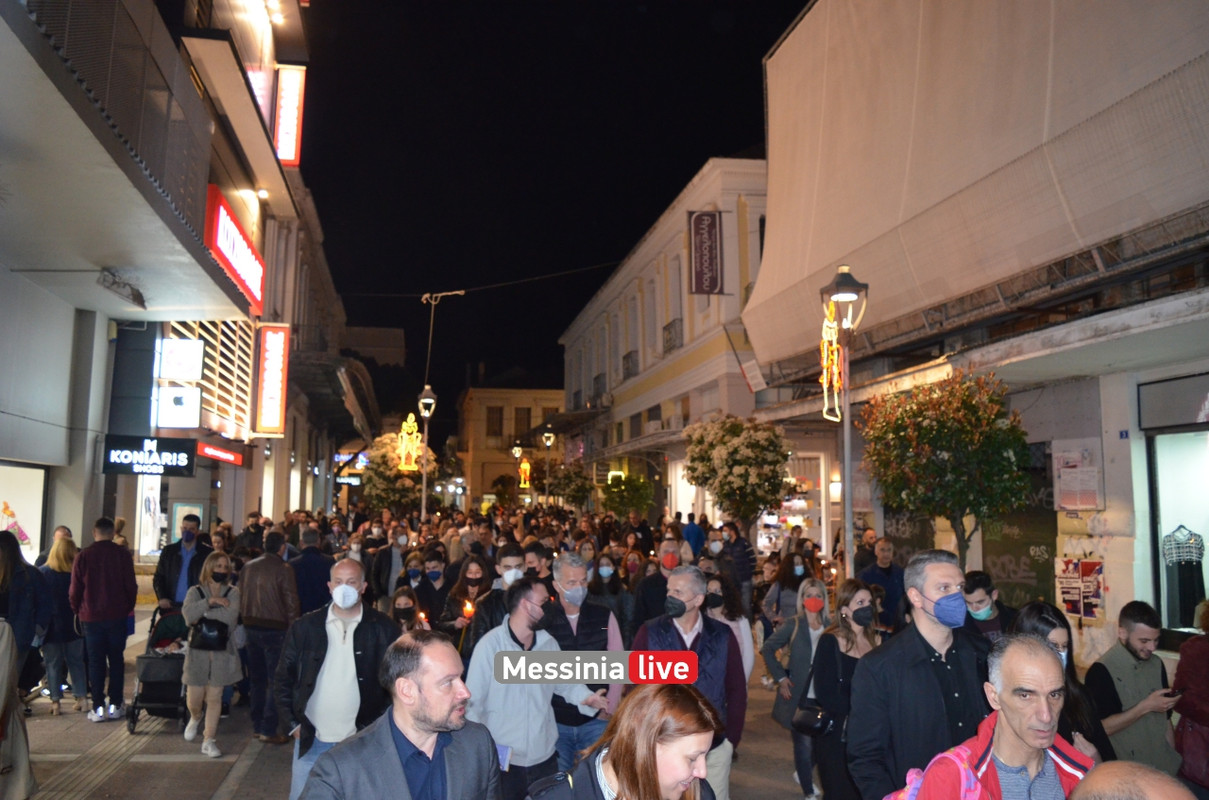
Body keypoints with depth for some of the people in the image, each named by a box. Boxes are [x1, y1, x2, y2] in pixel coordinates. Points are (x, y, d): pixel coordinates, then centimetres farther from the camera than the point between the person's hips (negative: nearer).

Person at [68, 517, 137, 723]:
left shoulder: (83, 556, -4)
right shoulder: (123, 554, -5)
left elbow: (75, 590, -1)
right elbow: (131, 586, -4)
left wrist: (78, 611, 14)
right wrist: (128, 608, 11)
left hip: (91, 616, 0)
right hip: (117, 615, 0)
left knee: (95, 662, 7)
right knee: (116, 660, 9)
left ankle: (98, 708, 6)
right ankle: (115, 706, 10)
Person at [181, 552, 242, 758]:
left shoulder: (232, 593, 3)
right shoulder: (195, 592, 5)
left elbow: (231, 616, -16)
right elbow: (188, 614, -14)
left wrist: (203, 614, -12)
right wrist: (210, 602, -20)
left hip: (222, 650, 0)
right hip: (198, 650, 0)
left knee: (215, 697, 1)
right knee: (194, 697, 4)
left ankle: (209, 740, 12)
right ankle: (195, 718, 38)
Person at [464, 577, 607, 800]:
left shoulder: (549, 643, 2)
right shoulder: (490, 645, -15)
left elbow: (563, 681, 13)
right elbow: (473, 702, -10)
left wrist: (585, 696, -7)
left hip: (544, 755, 5)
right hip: (503, 760, -5)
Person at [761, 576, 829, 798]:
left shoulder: (830, 626, 0)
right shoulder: (794, 625, -5)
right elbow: (767, 648, -1)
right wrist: (780, 677, -7)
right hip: (799, 696, -2)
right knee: (804, 744, 2)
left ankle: (803, 774, 40)